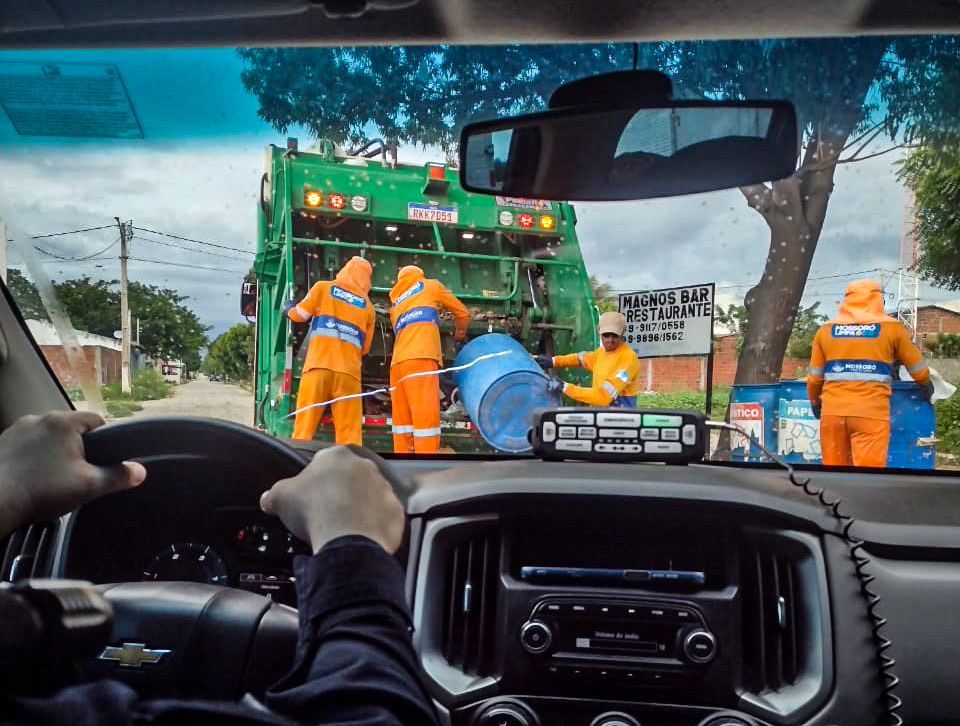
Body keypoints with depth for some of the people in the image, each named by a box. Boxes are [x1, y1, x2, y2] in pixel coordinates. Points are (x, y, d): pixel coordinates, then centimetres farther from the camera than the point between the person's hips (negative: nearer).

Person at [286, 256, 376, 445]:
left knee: (303, 430, -3)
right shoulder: (369, 307, 18)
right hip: (349, 372, 2)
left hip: (319, 366, -1)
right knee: (350, 436, -2)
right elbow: (365, 348, 17)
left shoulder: (323, 287, 12)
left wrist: (289, 309, 38)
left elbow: (299, 315, 17)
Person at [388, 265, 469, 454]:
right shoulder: (431, 286, 22)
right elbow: (462, 313, 28)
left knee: (403, 422, 1)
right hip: (421, 359, -5)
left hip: (398, 362, 5)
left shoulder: (395, 303, 35)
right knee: (426, 417, -14)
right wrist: (460, 339, 44)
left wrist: (437, 354, 33)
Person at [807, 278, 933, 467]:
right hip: (871, 414, -3)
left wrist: (814, 401, 32)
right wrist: (926, 384, 36)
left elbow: (814, 377, 13)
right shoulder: (892, 327, 5)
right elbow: (917, 368, 16)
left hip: (832, 413, 3)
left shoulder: (826, 330, 11)